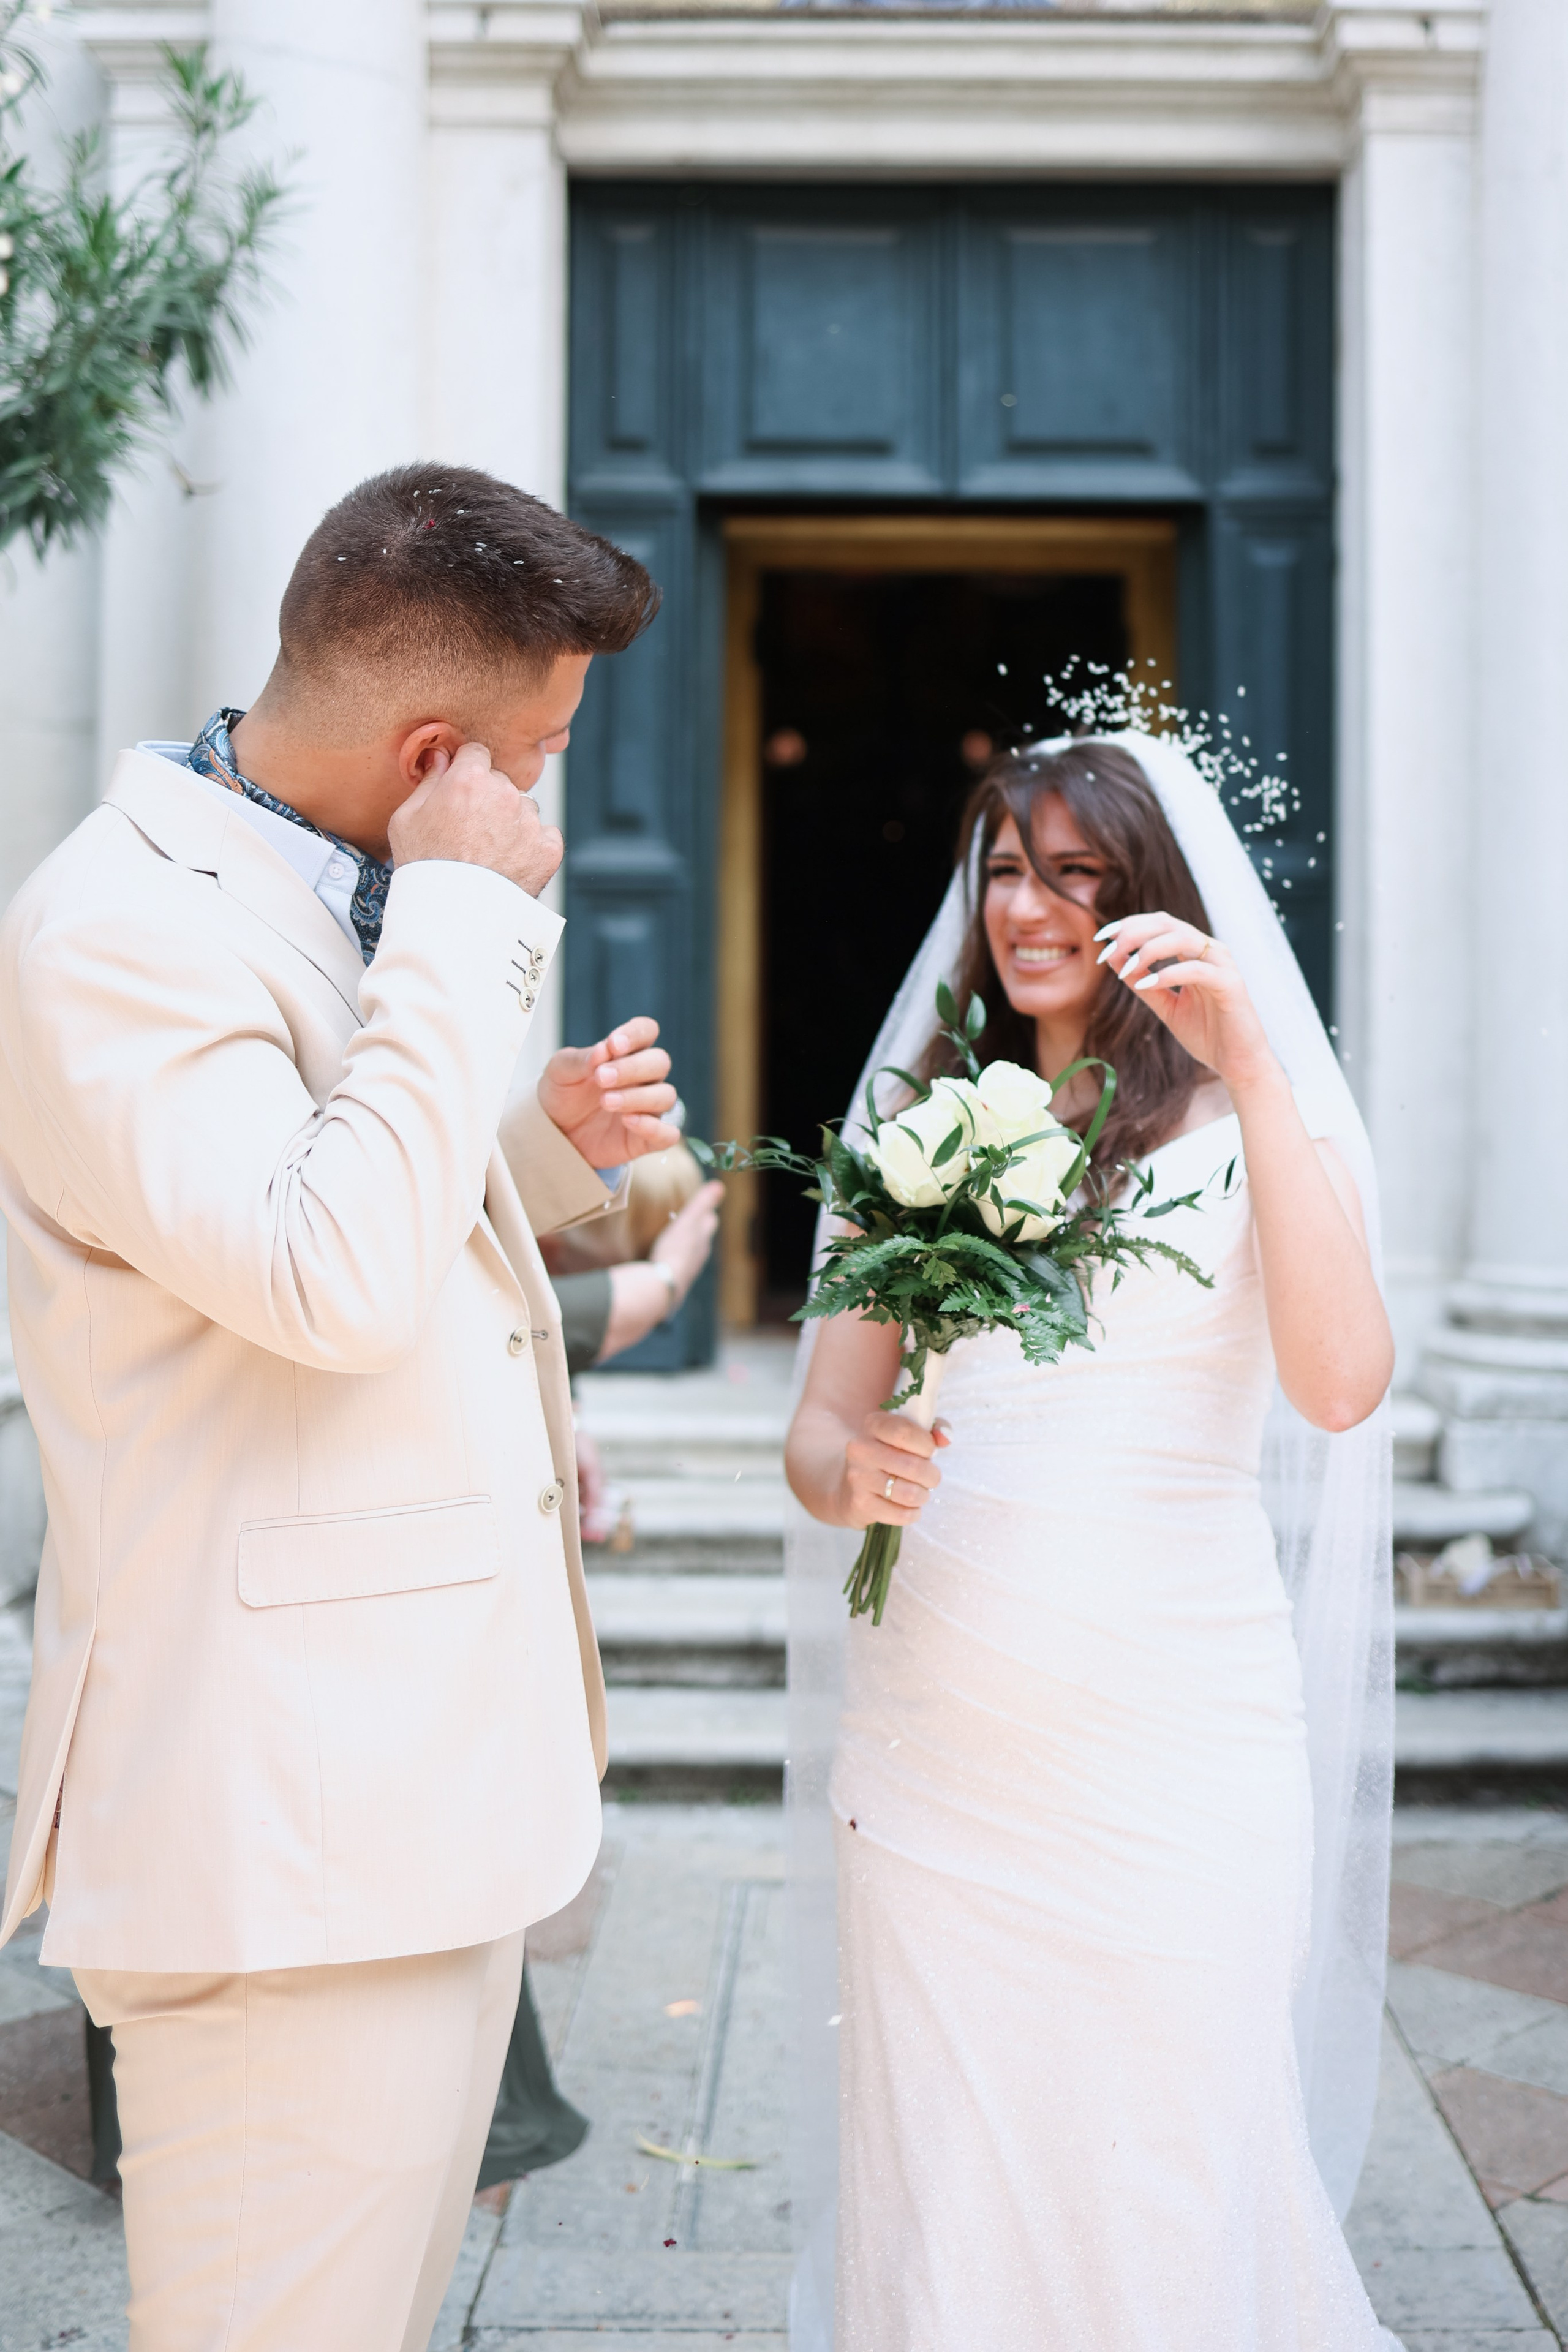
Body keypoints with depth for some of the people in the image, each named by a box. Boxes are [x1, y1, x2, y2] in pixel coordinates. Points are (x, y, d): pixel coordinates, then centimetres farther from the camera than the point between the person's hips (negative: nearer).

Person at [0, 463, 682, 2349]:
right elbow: (330, 1280, -29)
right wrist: (467, 919, -21)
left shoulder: (345, 902, 13)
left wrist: (552, 1147, 6)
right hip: (282, 1827, -9)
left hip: (430, 1790, 9)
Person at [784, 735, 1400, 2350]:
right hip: (933, 1742, 3)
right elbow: (819, 1423, 11)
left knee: (1167, 2194, 6)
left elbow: (1341, 1386, -17)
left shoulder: (1253, 1126, 0)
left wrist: (1250, 1071, -18)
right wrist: (854, 1474, -13)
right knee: (942, 2196, 10)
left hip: (1173, 1748, -3)